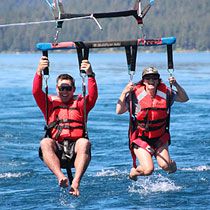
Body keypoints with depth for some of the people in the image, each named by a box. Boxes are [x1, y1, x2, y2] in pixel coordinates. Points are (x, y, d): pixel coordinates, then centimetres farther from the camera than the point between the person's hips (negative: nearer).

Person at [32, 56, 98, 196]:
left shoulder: (80, 103, 19)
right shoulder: (50, 103, 21)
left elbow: (93, 96, -1)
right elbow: (36, 92, 3)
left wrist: (90, 75, -15)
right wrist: (39, 72, -12)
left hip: (75, 147, 0)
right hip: (56, 149, 0)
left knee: (84, 143, -34)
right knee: (45, 143, -33)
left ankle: (76, 182, -49)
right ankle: (61, 177, -51)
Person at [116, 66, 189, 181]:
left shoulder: (165, 93, -7)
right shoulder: (135, 94, -16)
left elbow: (184, 99, 2)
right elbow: (119, 111, -20)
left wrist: (176, 85, -15)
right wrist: (124, 93, -32)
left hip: (159, 138, 3)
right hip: (140, 138, -3)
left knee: (165, 165, -15)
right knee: (148, 169, -16)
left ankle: (172, 163, 24)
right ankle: (133, 172, 19)